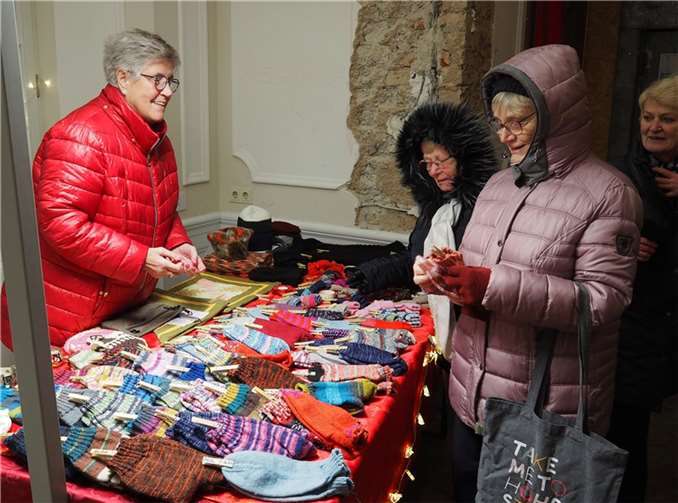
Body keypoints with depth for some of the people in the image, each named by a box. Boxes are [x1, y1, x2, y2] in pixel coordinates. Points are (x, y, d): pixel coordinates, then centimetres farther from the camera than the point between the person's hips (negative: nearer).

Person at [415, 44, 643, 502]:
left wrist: (495, 288, -26)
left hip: (547, 411, -6)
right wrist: (451, 274, -7)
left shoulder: (608, 192, -12)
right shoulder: (499, 184, 9)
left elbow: (604, 299, -19)